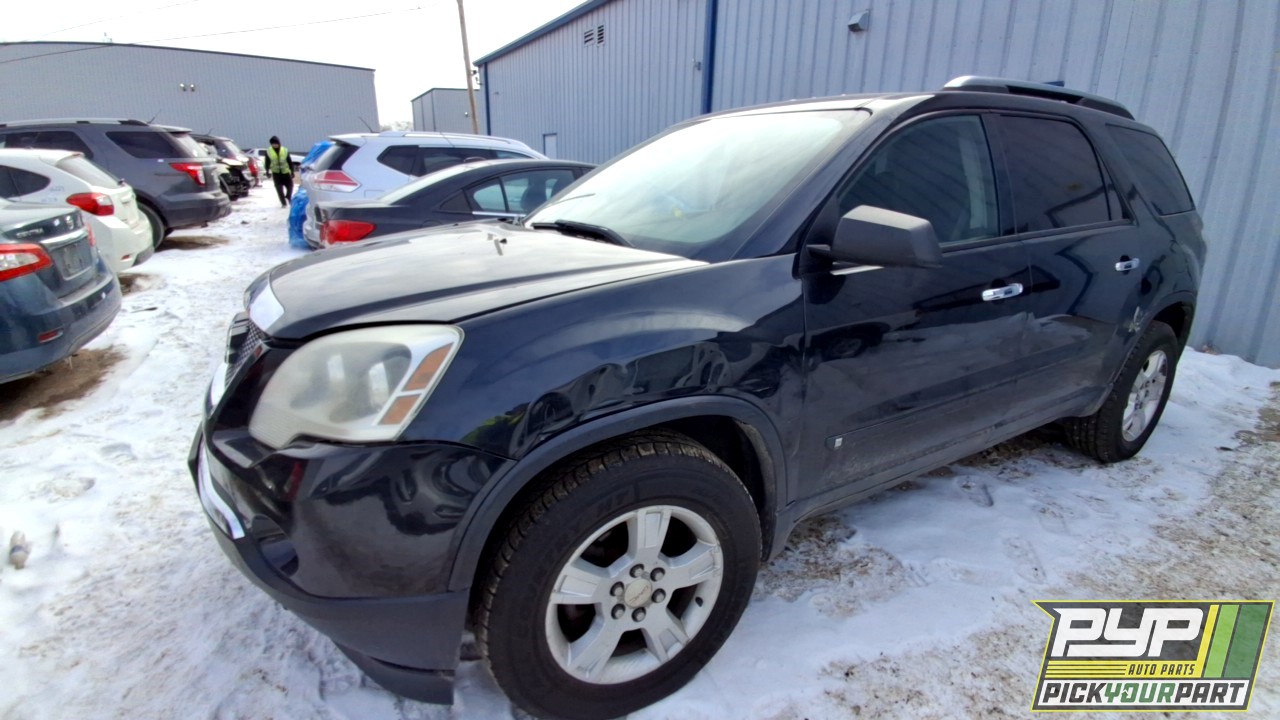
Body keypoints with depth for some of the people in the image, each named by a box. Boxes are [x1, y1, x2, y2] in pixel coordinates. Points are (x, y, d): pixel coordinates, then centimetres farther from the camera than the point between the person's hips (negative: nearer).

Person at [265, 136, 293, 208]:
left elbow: (289, 162, 1)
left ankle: (289, 197, 33)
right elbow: (267, 162, 3)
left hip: (286, 172, 0)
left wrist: (292, 171, 0)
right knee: (279, 189, -3)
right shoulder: (268, 151, -3)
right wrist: (267, 172, -3)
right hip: (276, 173, 0)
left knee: (290, 186, 5)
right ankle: (283, 203, 4)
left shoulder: (285, 150, -3)